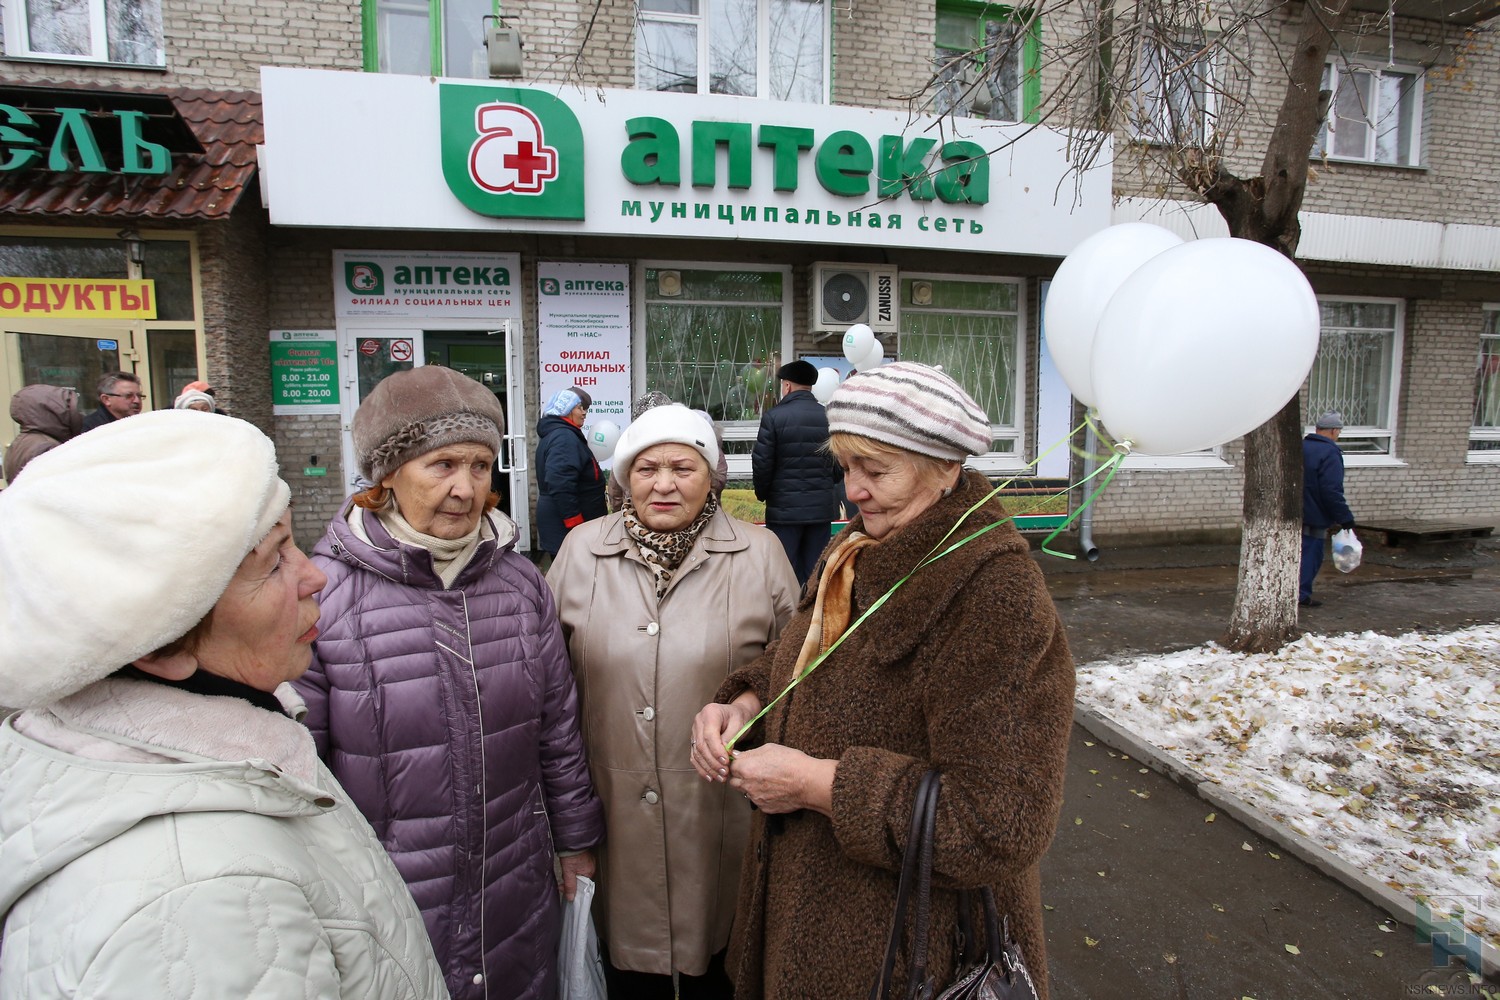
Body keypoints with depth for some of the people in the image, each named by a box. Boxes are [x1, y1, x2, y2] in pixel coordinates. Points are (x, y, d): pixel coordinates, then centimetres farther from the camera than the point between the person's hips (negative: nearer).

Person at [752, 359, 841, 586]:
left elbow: (762, 463, -8)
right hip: (821, 507, 3)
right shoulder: (829, 417, 1)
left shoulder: (773, 416, -9)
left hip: (783, 508, -3)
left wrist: (762, 494, 9)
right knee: (815, 573, 10)